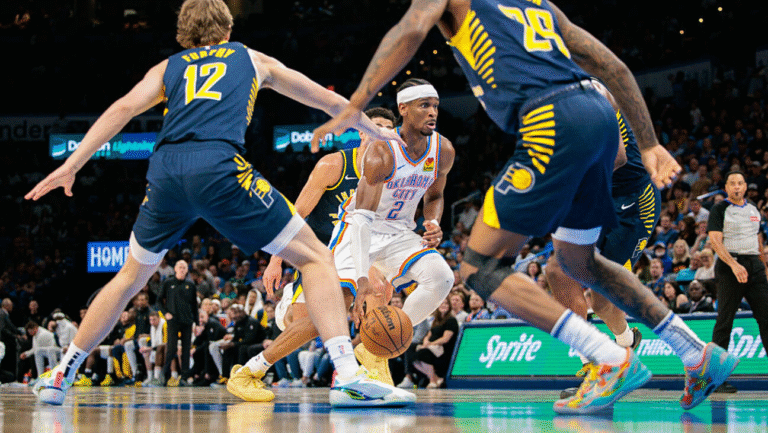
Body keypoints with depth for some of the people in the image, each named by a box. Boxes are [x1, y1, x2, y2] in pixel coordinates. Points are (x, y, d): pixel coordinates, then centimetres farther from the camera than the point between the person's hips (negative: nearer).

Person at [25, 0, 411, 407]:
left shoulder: (167, 68, 29)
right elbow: (331, 102, 39)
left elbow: (124, 108, 11)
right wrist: (379, 134, 53)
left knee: (131, 277, 25)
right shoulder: (253, 59, 29)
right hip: (218, 166, -3)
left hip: (165, 168, 3)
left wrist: (70, 166, 8)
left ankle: (61, 377, 26)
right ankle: (348, 377, -11)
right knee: (315, 257, 6)